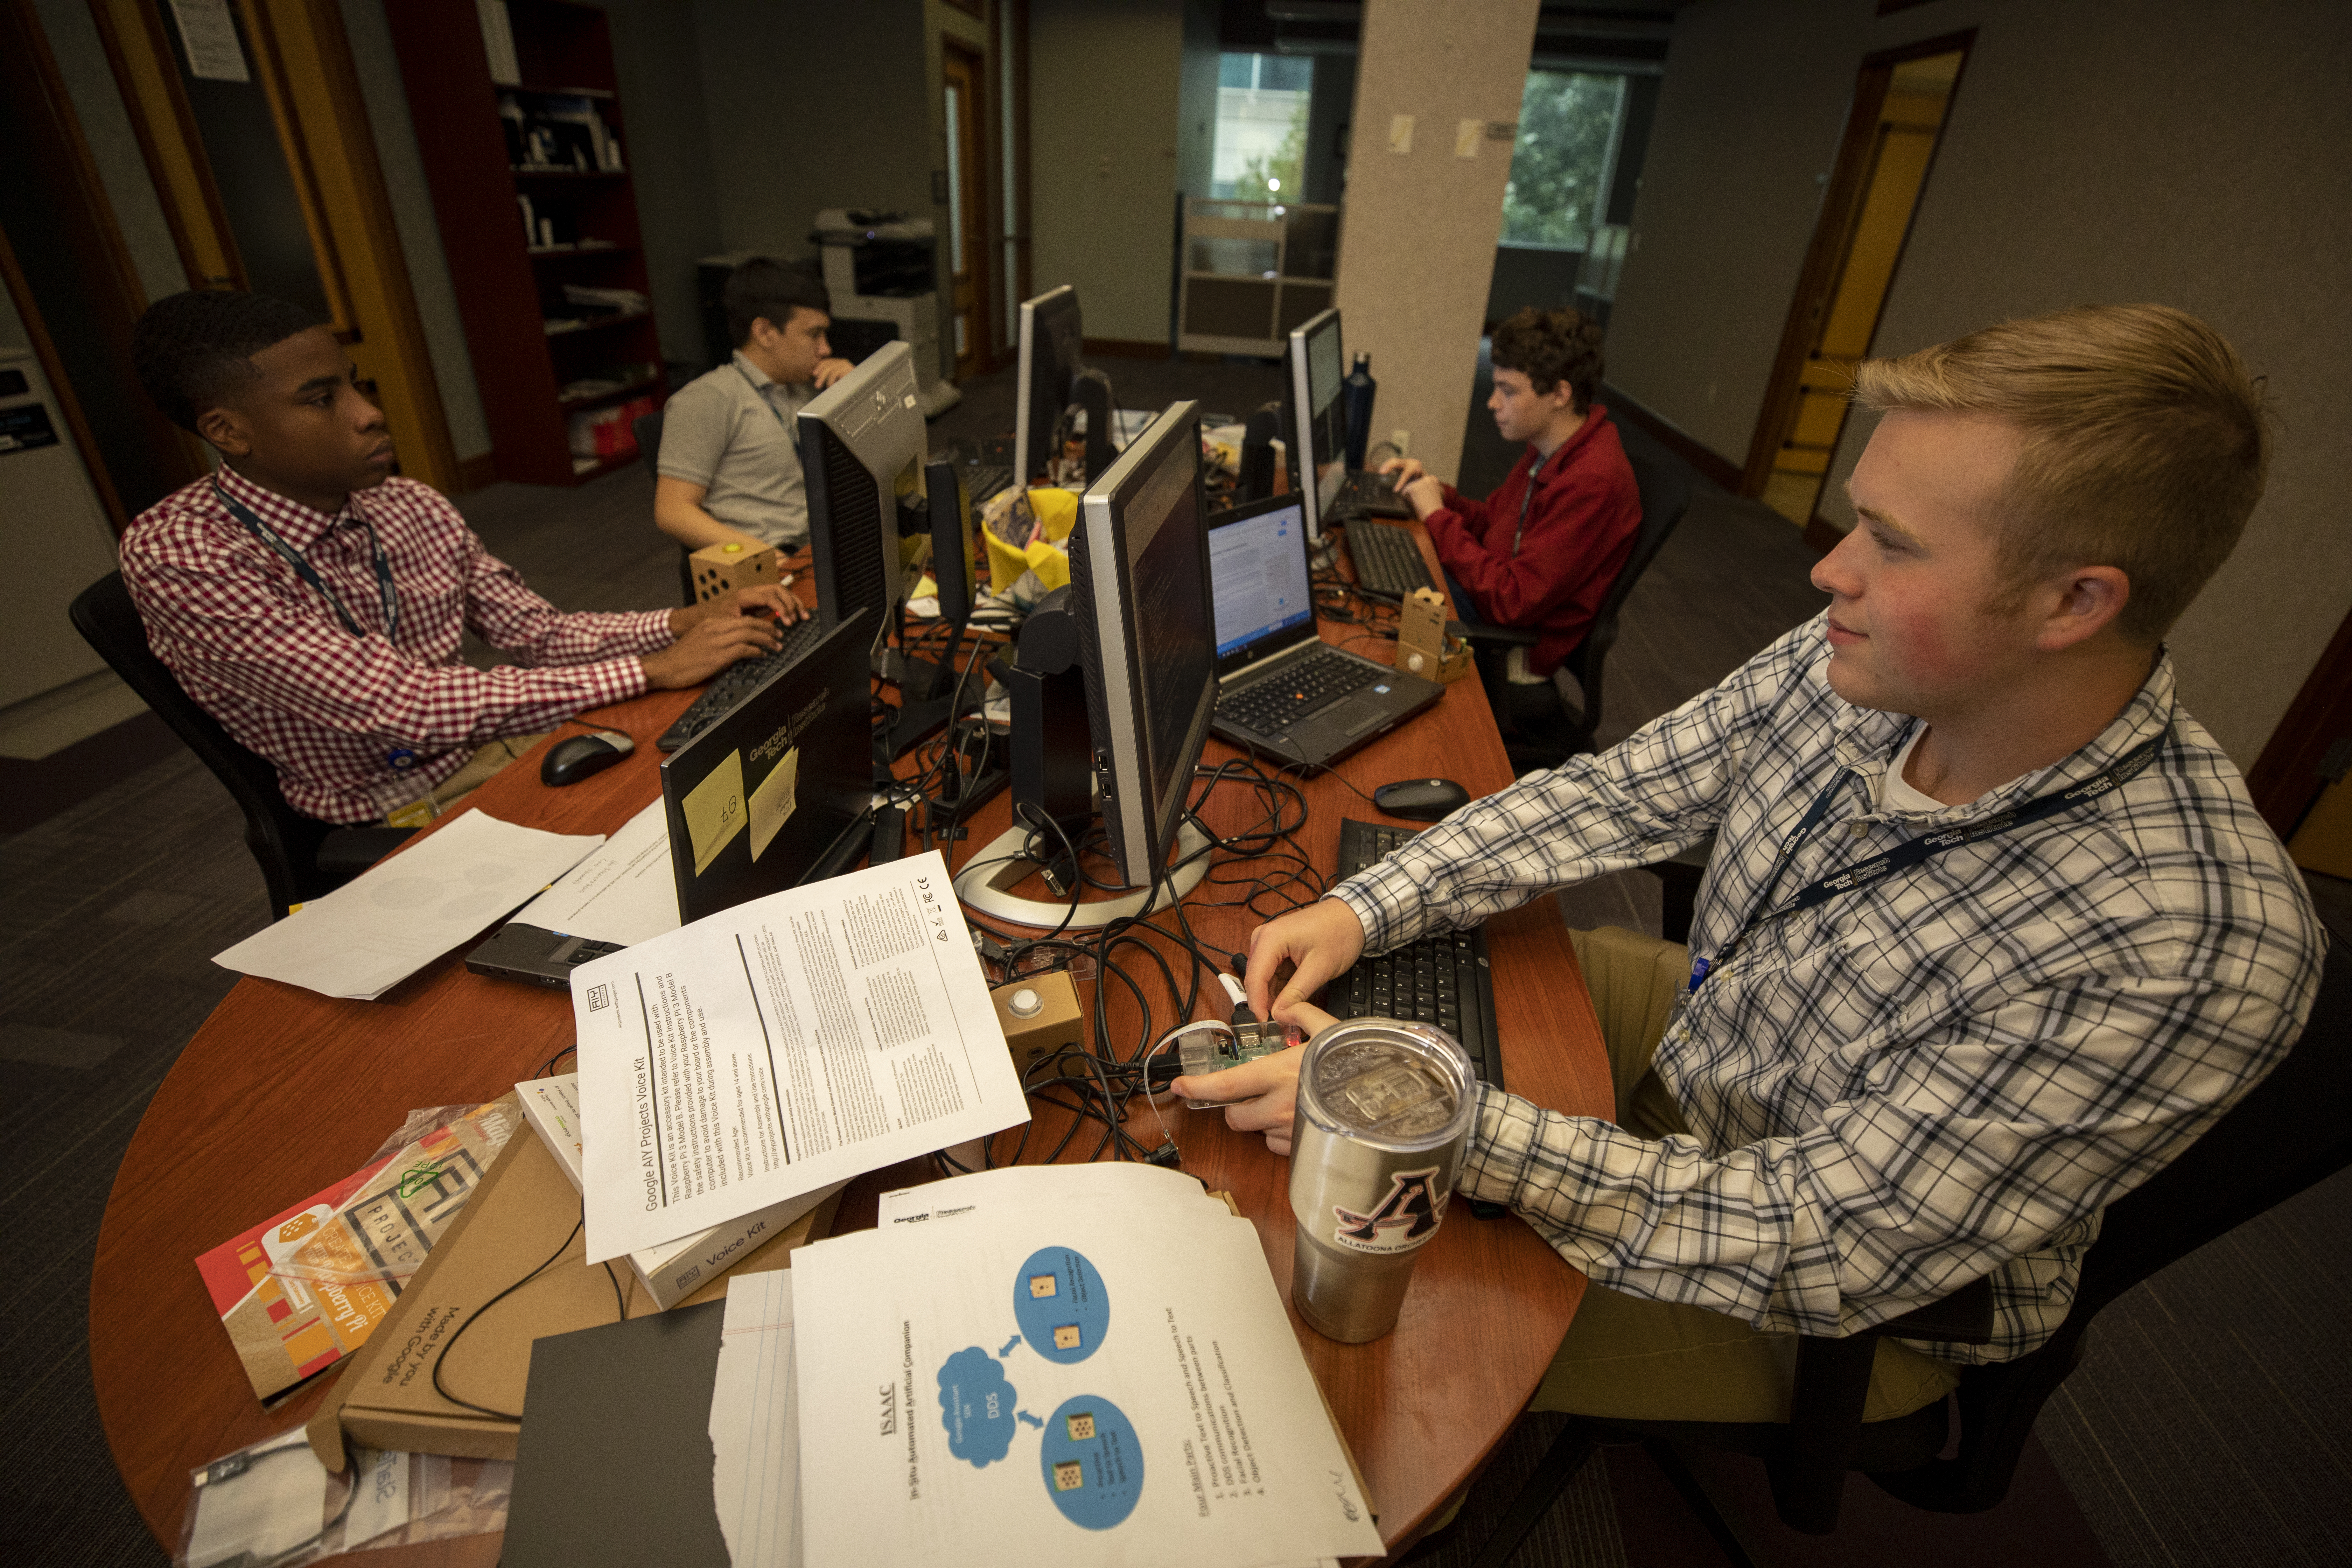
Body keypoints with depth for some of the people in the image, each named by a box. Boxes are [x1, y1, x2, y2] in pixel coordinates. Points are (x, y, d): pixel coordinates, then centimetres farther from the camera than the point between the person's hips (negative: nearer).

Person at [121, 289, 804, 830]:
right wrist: (652, 671, -33)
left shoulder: (414, 509, -1)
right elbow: (399, 705, -30)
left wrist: (686, 622, -16)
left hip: (495, 749, 6)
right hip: (386, 822, -6)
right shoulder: (179, 556, -20)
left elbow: (538, 635, 2)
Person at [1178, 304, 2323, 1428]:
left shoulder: (2185, 959, -37)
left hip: (1842, 1304, -5)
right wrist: (1365, 908, -22)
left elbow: (1811, 1254, -34)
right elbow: (1614, 794, -10)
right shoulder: (1850, 668, -19)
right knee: (1419, 975, 5)